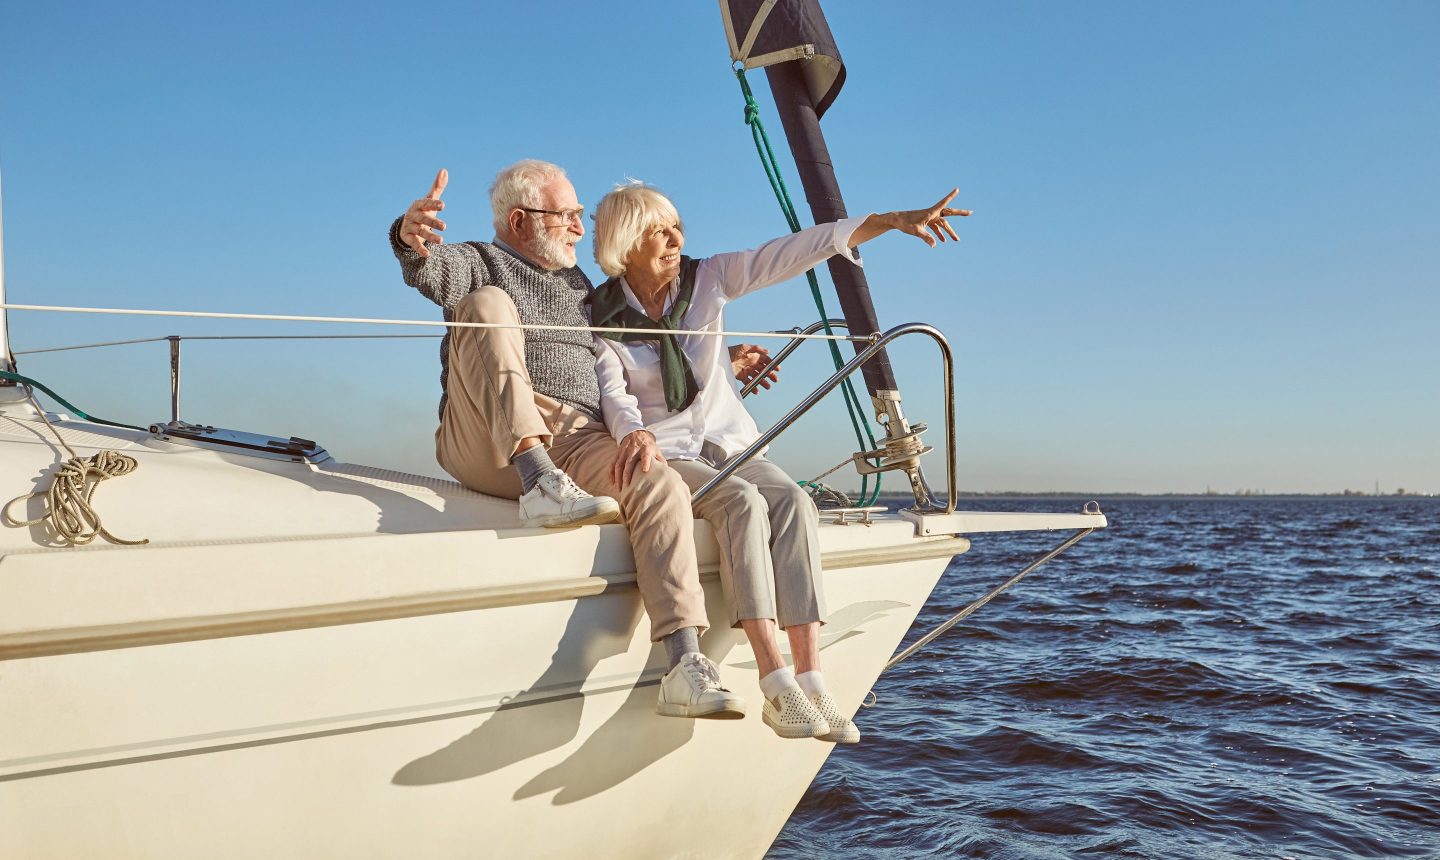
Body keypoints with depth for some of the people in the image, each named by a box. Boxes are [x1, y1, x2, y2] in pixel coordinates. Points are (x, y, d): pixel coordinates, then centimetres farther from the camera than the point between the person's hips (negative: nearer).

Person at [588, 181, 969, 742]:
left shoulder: (707, 279, 5)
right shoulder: (599, 317, -3)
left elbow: (793, 252, -3)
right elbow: (612, 394, -16)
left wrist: (891, 221, -10)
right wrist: (636, 434, -41)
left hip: (728, 442, 4)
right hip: (663, 453, -4)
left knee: (793, 500, -28)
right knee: (743, 502, -34)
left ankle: (810, 680, -34)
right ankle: (776, 686, -40)